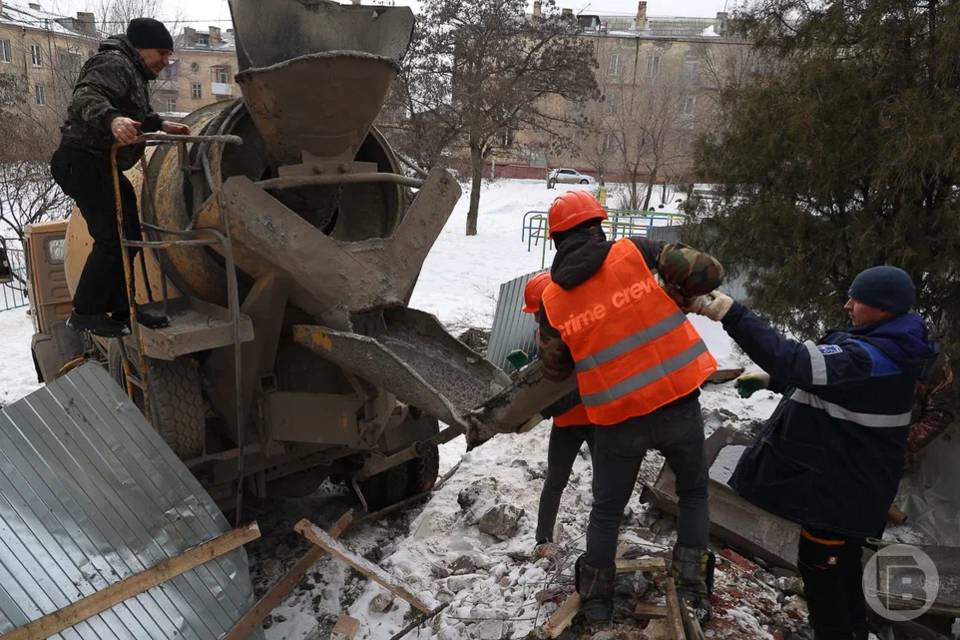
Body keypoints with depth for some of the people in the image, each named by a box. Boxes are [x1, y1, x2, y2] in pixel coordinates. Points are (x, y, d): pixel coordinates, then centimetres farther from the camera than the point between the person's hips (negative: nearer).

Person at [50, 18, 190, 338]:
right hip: (84, 161, -11)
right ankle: (85, 313, -4)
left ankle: (120, 309, 21)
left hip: (102, 165, 11)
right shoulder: (115, 64, -13)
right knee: (111, 239, -14)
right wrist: (112, 119, -49)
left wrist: (161, 125, 35)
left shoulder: (131, 71, 21)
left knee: (128, 237, 12)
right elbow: (85, 98, -31)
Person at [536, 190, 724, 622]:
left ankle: (597, 600, 32)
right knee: (693, 493, 25)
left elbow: (555, 370, 9)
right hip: (678, 403, 0)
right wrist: (672, 296, 12)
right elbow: (707, 271, -4)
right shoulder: (636, 252, -5)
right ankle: (691, 591, 24)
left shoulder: (552, 300, -1)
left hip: (617, 419, 1)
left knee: (607, 510, 22)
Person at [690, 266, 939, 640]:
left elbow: (796, 361, -38)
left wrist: (732, 315, -41)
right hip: (854, 480, 10)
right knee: (841, 565, 26)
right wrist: (771, 380, 6)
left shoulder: (869, 357, -29)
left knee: (819, 566, 7)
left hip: (840, 485, -10)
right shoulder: (889, 348, 4)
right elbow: (824, 377, 14)